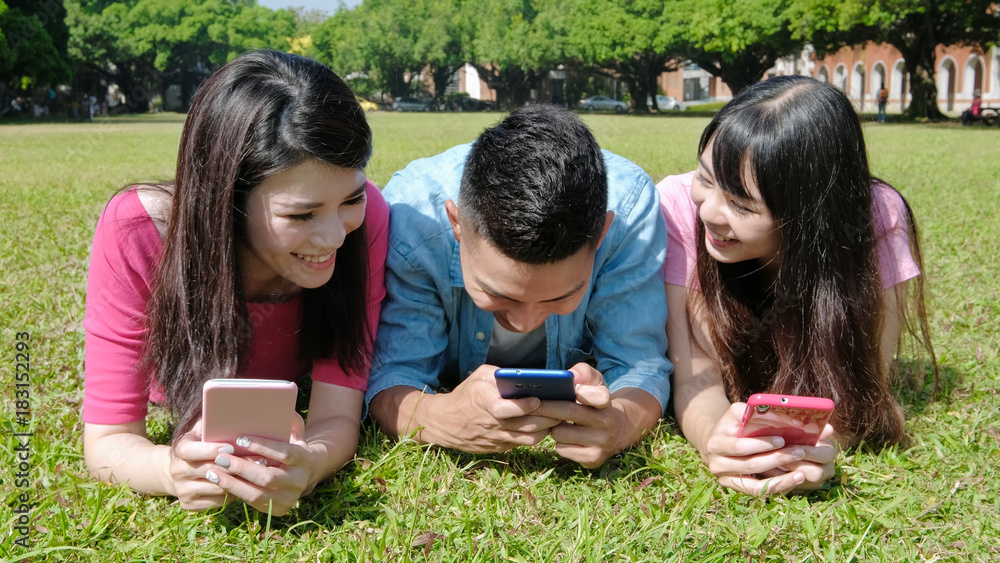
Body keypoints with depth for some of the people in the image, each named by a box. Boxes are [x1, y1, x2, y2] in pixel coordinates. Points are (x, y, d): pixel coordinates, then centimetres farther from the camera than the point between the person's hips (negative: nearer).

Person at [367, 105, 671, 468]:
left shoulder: (631, 206, -32)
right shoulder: (410, 213, -34)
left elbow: (638, 365, -26)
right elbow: (391, 374, -29)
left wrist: (617, 425, -51)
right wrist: (438, 421, -53)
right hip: (451, 394, 0)